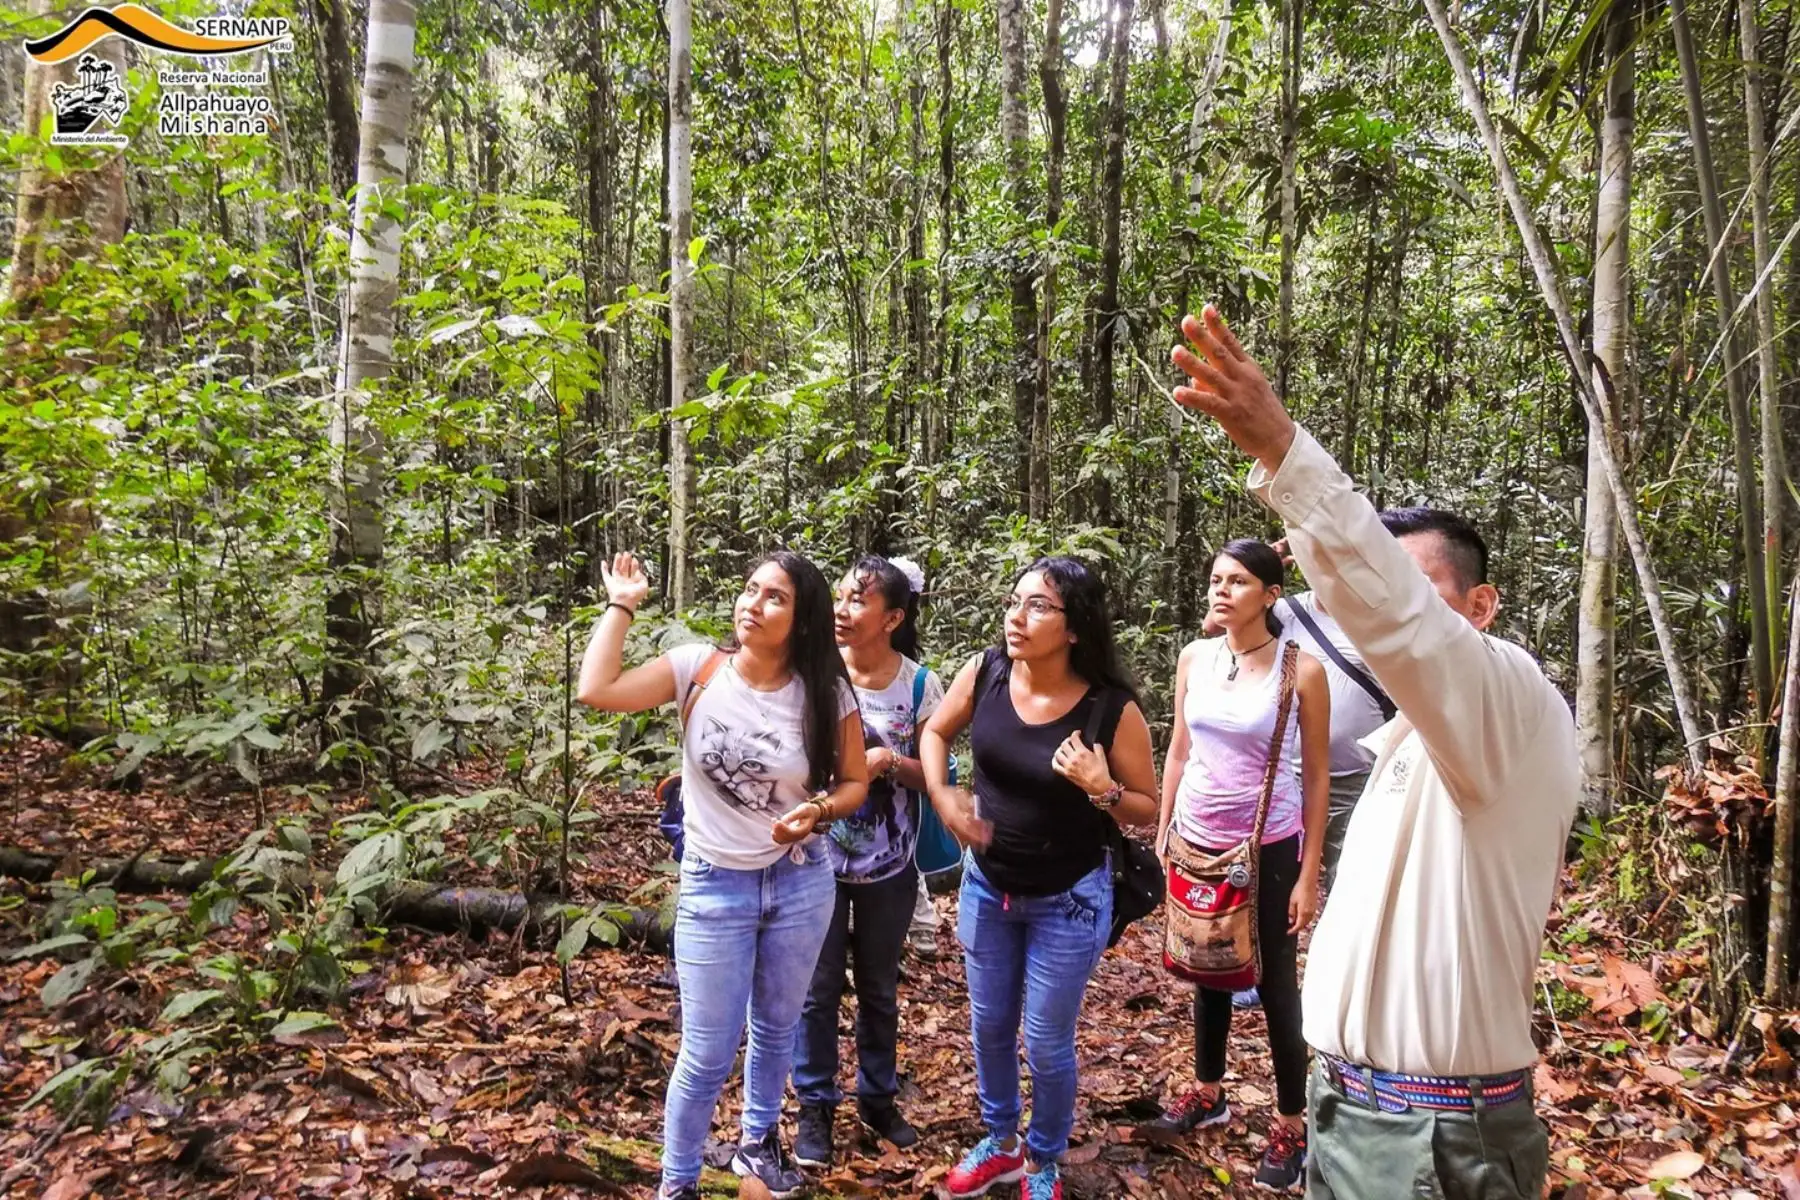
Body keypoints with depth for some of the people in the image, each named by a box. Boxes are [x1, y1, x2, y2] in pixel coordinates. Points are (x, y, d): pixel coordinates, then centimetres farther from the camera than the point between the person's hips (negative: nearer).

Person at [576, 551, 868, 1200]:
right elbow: (595, 691, -23)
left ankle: (758, 1141, 49)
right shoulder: (698, 667, -12)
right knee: (708, 1054, 5)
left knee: (777, 1028, 22)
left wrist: (819, 811, -19)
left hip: (801, 883, 2)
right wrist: (622, 603, -16)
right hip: (714, 886, -2)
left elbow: (855, 782, 1)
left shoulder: (825, 693, -10)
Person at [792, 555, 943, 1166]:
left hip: (889, 867, 1)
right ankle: (815, 1106, 29)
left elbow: (934, 777, -6)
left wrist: (889, 762, -23)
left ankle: (877, 1097, 37)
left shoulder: (920, 685, -11)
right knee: (818, 987, 10)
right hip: (819, 858, 0)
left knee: (880, 988, 17)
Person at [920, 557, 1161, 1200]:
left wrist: (1102, 790, -29)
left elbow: (1148, 808, -10)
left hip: (1068, 900, -3)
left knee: (1046, 1043, 12)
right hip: (986, 885, 4)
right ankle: (1000, 1142, 47)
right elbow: (935, 732, 6)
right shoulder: (985, 673, -14)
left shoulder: (1112, 708, -22)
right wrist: (943, 798, -9)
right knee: (989, 1025, 21)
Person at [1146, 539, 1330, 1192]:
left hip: (1268, 849, -4)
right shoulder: (1194, 658, 0)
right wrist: (1161, 837, 8)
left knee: (1276, 985, 7)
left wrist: (1309, 874, -8)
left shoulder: (1302, 670, -12)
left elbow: (1316, 776, -8)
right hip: (1197, 841, 4)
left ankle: (1292, 1124, 23)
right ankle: (1208, 1092, 36)